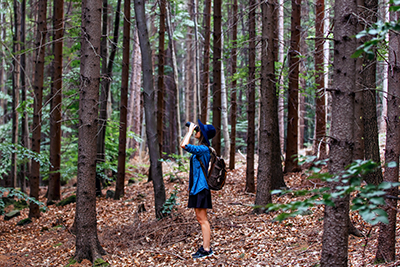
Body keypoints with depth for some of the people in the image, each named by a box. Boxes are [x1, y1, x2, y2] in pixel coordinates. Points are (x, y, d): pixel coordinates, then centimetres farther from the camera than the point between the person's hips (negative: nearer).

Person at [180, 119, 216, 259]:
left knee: (202, 219, -7)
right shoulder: (200, 149, 14)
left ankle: (207, 249, -4)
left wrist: (190, 131, -16)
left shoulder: (203, 149, -16)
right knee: (201, 219, 13)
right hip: (196, 187, 10)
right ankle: (205, 246, 18)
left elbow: (184, 145, -26)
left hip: (201, 187, -10)